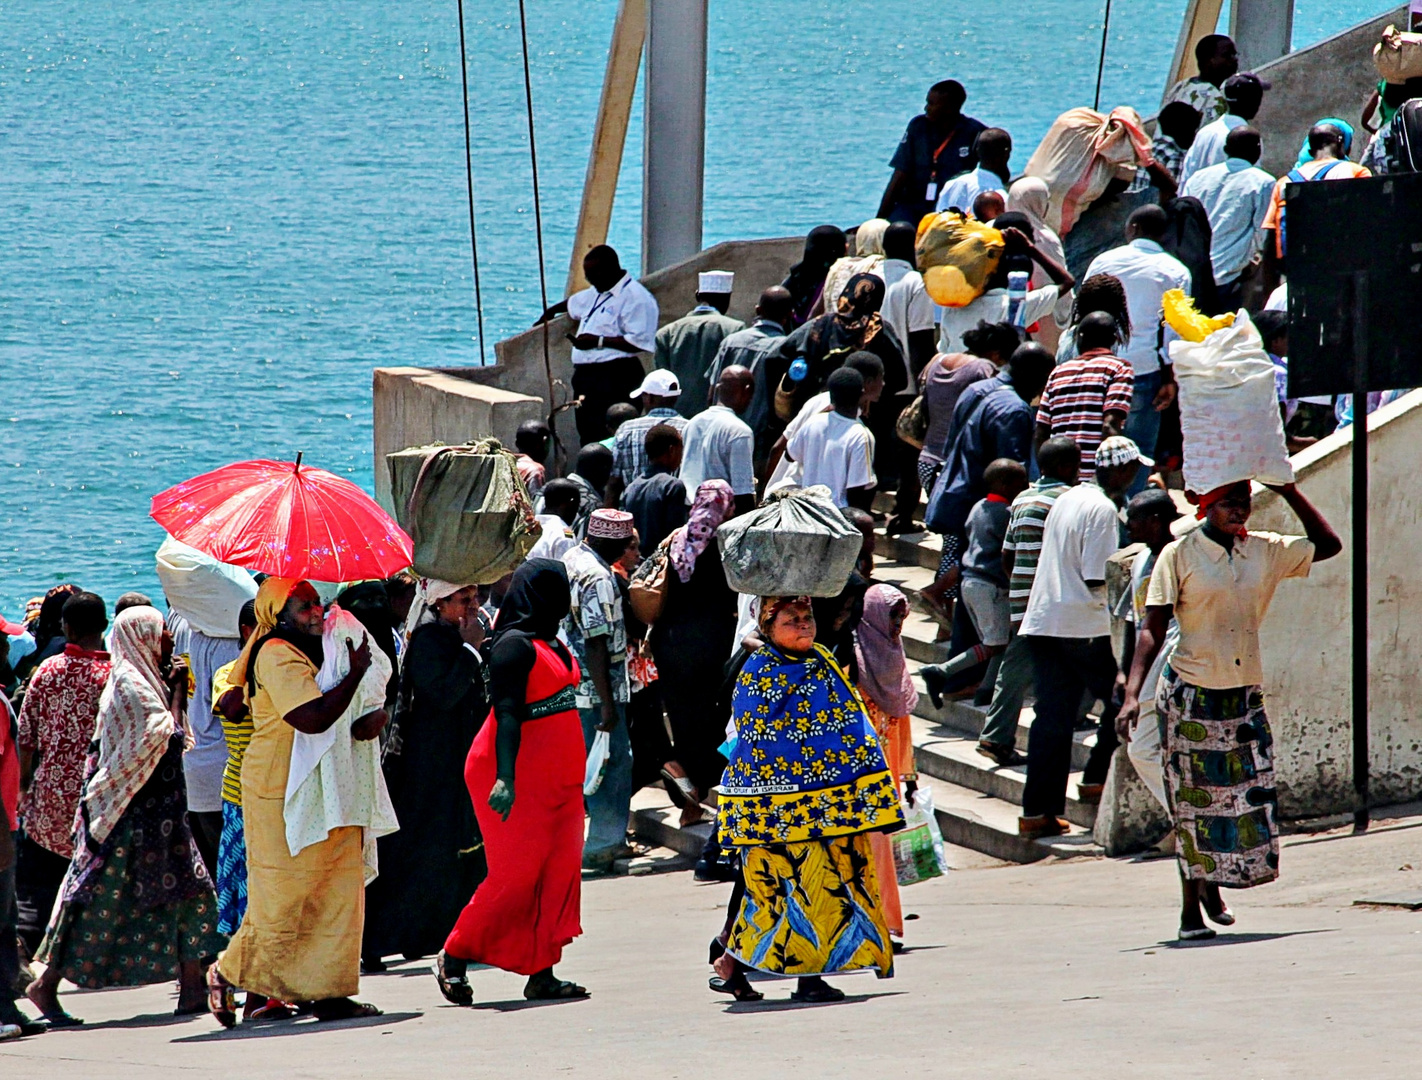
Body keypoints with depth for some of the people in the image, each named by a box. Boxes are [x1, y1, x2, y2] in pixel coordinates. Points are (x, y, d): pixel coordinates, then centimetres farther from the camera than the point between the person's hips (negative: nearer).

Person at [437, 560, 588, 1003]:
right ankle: (454, 956, 8)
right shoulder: (515, 644, -14)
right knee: (515, 876, -7)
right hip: (520, 779, -9)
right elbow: (506, 714, -22)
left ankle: (542, 974, 5)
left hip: (556, 778, 9)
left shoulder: (552, 643, 14)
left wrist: (574, 778, 25)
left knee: (559, 872, 4)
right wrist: (505, 778, -30)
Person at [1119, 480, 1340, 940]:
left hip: (1246, 695, 4)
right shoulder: (1180, 556, -5)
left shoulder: (1266, 552, 7)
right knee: (1194, 803, 0)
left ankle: (1212, 885, 23)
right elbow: (1153, 630, -8)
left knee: (1253, 803, -2)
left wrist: (1290, 492, 11)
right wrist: (1132, 692, -18)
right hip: (1192, 695, -4)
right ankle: (1191, 909, 11)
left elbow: (1327, 545, 20)